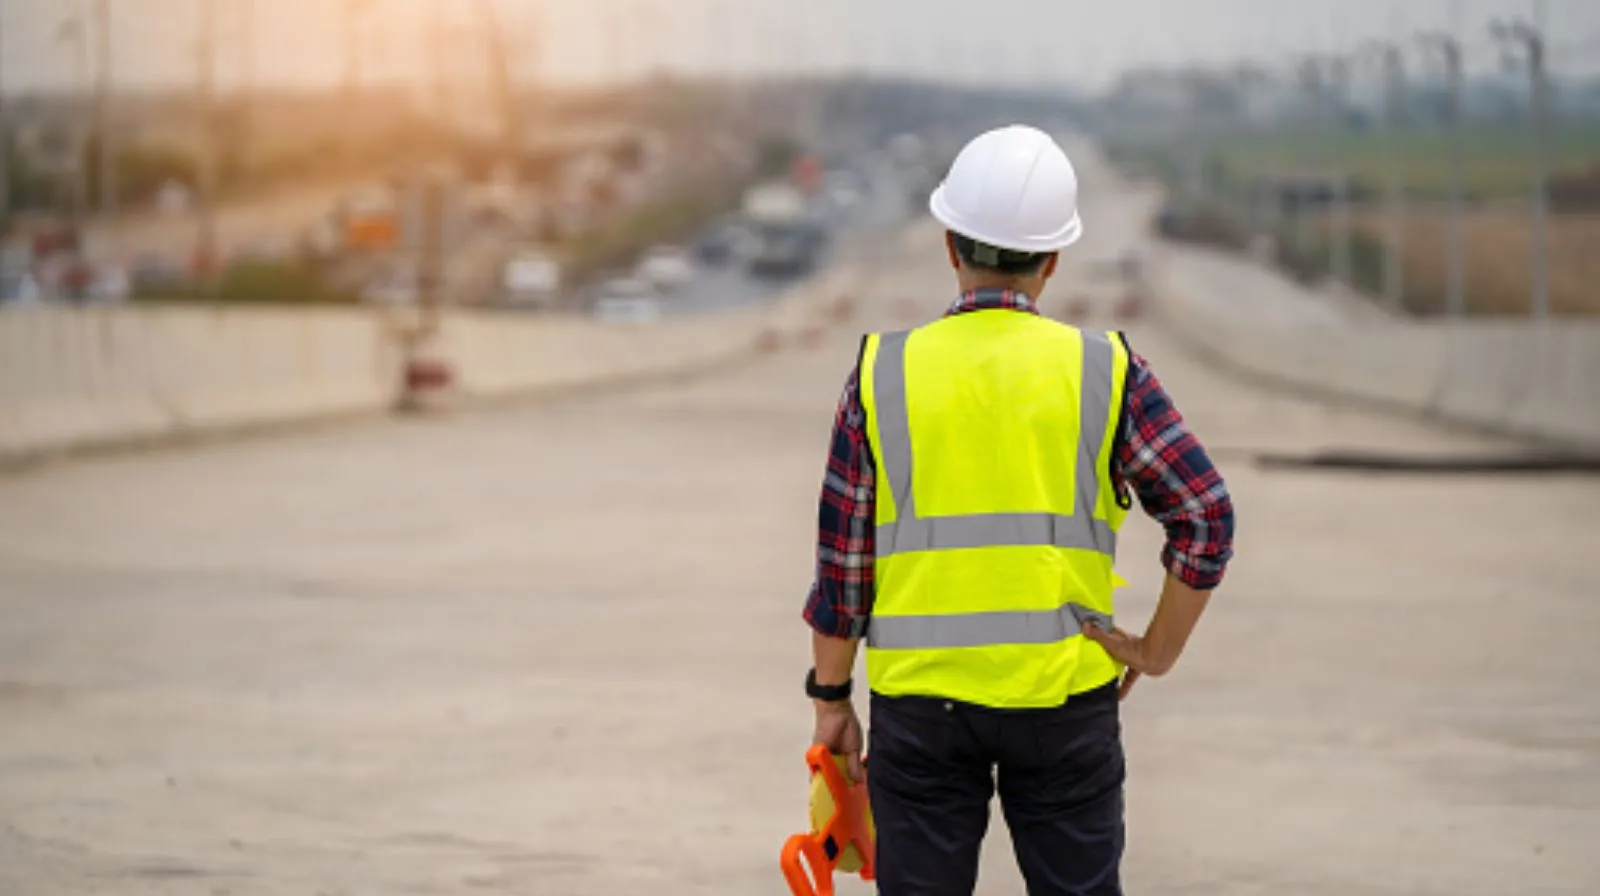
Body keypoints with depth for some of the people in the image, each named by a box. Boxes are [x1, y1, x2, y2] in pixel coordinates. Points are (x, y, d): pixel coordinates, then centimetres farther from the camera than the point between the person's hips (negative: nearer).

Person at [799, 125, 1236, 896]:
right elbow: (1207, 519, -7)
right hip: (1064, 700, 0)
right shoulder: (1102, 371, -2)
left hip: (920, 698, 0)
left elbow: (842, 555, 1)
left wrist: (831, 700, 10)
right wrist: (1157, 652, 4)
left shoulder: (881, 375, -1)